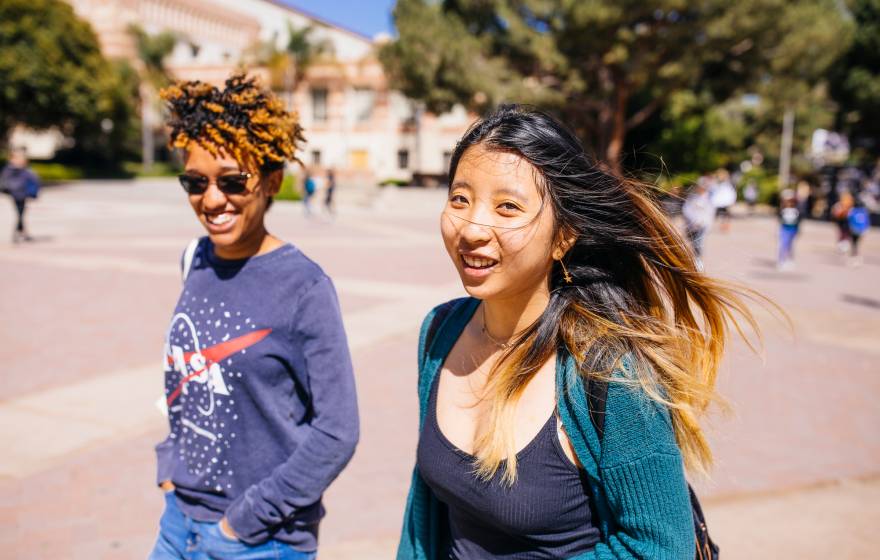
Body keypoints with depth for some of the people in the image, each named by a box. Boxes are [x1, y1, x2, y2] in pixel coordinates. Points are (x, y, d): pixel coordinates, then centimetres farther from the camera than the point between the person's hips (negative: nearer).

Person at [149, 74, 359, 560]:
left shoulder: (303, 288, -19)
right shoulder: (195, 260, -2)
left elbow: (336, 432, -18)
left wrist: (248, 519, -14)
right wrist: (168, 466, 5)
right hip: (179, 520, 5)